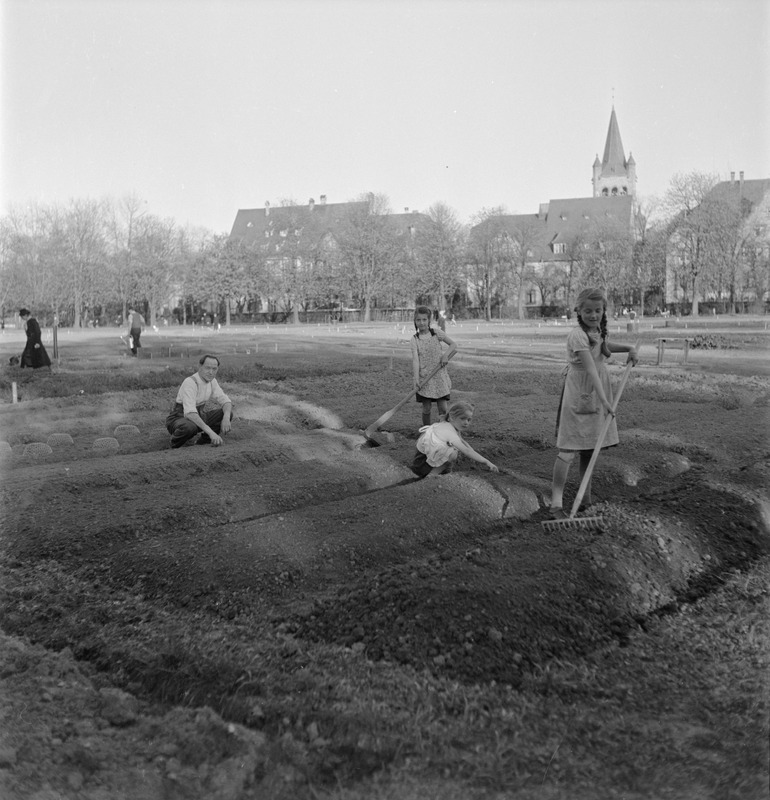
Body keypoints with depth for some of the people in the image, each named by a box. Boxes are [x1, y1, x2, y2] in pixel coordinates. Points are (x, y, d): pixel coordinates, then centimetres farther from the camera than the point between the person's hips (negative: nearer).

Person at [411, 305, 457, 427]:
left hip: (439, 376, 1)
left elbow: (454, 346, 9)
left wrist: (446, 356, -11)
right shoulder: (415, 339, -3)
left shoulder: (437, 333, 1)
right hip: (424, 378, -1)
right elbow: (415, 359, -13)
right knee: (426, 409, 2)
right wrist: (416, 379, -24)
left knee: (443, 409, -3)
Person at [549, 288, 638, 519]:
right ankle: (556, 503, -11)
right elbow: (590, 368, -30)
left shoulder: (598, 330, 6)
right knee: (568, 449, -10)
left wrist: (628, 348, 12)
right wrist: (604, 400, -37)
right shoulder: (578, 335, -21)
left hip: (597, 394, 8)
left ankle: (586, 496, 24)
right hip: (578, 395, -8)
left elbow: (605, 347, 30)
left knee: (589, 447, 14)